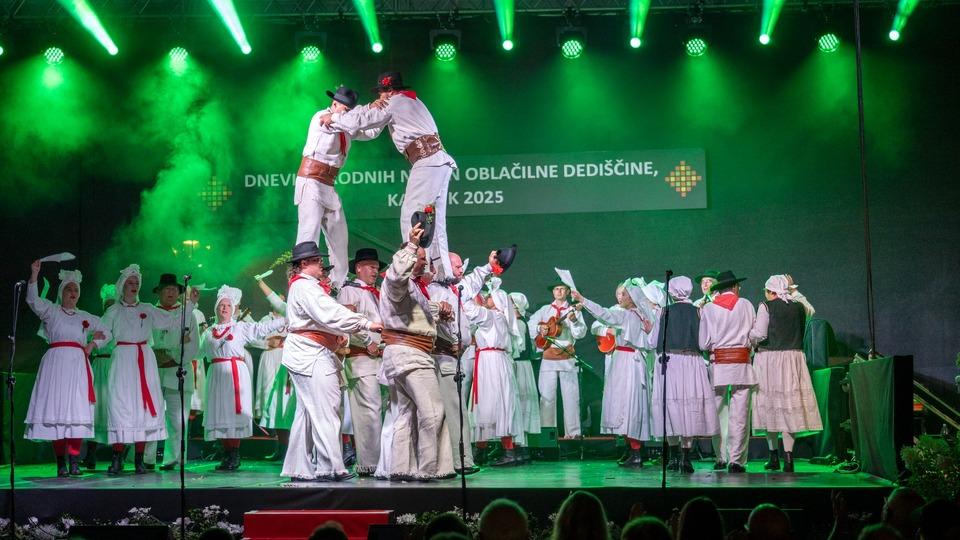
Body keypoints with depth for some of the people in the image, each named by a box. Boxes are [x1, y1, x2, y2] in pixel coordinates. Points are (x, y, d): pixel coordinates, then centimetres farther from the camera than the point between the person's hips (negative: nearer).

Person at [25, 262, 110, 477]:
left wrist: (92, 345, 10)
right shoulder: (51, 311, 12)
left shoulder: (85, 317, 21)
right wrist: (34, 275, -19)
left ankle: (74, 461, -8)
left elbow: (106, 332, 27)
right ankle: (61, 463, -7)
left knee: (76, 410, -7)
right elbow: (33, 300, -6)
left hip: (77, 364, 2)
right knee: (56, 409, -8)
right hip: (56, 362, -2)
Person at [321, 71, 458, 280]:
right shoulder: (412, 101, 27)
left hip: (427, 162, -10)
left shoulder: (394, 103, -1)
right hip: (440, 162, 10)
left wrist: (333, 118, 14)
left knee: (412, 219, -13)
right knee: (434, 223, 7)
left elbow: (361, 120, 3)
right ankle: (443, 274, 5)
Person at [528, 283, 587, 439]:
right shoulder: (545, 310, 15)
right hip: (548, 357, 1)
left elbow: (581, 333, -3)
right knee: (547, 395, -1)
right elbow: (530, 324, 10)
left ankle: (573, 431, -2)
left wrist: (574, 321, -21)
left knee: (571, 395, -4)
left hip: (567, 357, -1)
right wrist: (539, 328, -9)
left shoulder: (574, 311, 8)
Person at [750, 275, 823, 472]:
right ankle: (788, 456, -5)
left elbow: (759, 334, -13)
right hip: (794, 358, 3)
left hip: (769, 358, -3)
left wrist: (749, 335, 6)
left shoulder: (766, 307, -6)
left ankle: (773, 455, 12)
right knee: (791, 407, 3)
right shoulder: (798, 307, 6)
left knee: (770, 405, 7)